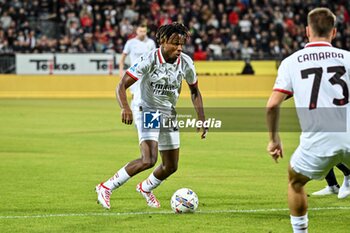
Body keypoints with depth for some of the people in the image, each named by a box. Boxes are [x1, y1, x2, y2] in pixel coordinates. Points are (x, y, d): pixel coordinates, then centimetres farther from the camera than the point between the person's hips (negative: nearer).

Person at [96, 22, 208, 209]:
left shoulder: (186, 63, -7)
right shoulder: (149, 60, -22)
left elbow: (194, 91, 10)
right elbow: (122, 86, -22)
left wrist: (201, 120, 4)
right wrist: (125, 108, -41)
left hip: (169, 115, 6)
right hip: (148, 112, -6)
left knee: (171, 166, 11)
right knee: (149, 160, -26)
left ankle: (146, 188, 42)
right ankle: (106, 188, -14)